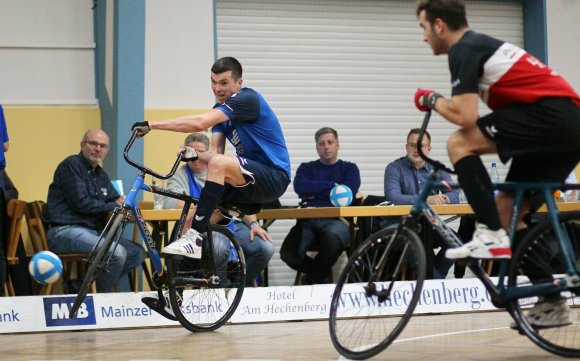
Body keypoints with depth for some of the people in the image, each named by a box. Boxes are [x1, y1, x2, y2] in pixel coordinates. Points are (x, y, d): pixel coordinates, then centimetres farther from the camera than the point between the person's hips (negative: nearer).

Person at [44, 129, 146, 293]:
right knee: (117, 252, -28)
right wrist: (113, 207, -5)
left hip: (92, 232, 10)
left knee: (137, 253, 3)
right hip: (65, 231, -10)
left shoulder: (100, 174, 20)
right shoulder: (72, 165, -6)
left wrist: (122, 203, -1)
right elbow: (81, 203, -15)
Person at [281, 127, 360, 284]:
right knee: (288, 253, -30)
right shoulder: (307, 168, 21)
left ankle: (312, 278, -11)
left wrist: (314, 192, 3)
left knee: (332, 240, -40)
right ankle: (321, 274, 1)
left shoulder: (349, 168, 18)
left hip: (336, 220, -1)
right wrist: (332, 186, 0)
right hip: (308, 220, 1)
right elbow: (300, 187, -1)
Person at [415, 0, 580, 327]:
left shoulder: (463, 51, -5)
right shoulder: (481, 45, 25)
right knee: (507, 213, 13)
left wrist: (433, 100, 3)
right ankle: (553, 303, 16)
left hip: (551, 116, -10)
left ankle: (491, 236, -13)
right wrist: (469, 168, 32)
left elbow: (466, 117, -16)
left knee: (459, 143, -11)